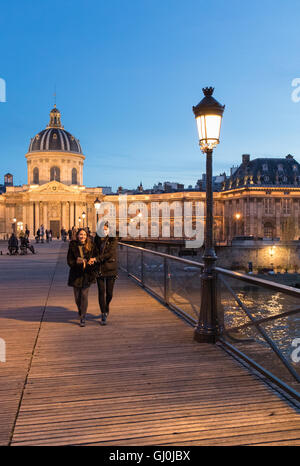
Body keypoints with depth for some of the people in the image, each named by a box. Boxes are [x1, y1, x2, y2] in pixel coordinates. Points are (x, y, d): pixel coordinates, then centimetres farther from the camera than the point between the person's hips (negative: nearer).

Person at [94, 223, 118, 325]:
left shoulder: (113, 240, -4)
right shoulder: (97, 239, 8)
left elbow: (110, 253, -16)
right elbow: (95, 252, 11)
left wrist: (97, 258, -25)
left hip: (110, 269, -2)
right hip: (99, 269, 2)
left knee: (109, 293, 4)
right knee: (101, 292, -3)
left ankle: (106, 308, 35)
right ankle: (103, 315, 6)